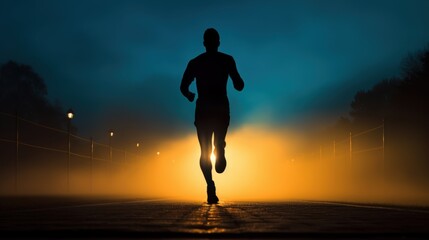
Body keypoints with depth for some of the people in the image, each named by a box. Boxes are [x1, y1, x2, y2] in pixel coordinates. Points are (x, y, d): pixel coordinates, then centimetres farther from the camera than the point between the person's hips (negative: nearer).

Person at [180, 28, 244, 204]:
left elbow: (183, 87, 5)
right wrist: (237, 83, 22)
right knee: (219, 142, 22)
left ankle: (210, 185, -20)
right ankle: (220, 151, -14)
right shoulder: (227, 60, 2)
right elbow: (239, 86, -2)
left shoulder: (195, 62, 6)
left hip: (203, 109, 0)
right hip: (221, 109, 0)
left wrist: (190, 96, 26)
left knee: (205, 151, 2)